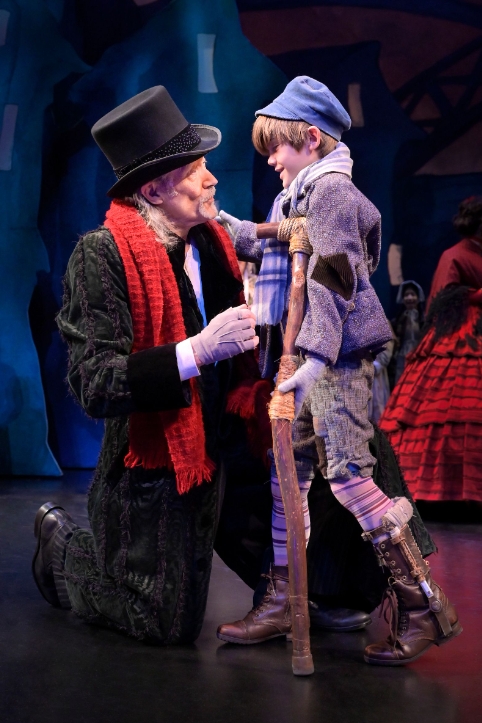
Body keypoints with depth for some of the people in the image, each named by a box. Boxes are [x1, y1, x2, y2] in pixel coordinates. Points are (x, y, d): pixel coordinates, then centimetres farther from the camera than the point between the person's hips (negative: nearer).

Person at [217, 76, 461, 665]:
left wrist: (315, 357, -27)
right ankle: (281, 601, 16)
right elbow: (273, 248, 36)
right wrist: (224, 224, 30)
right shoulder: (300, 194, 21)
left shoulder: (329, 188, -9)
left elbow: (331, 277, -19)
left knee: (347, 474, -13)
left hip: (337, 357, -10)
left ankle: (424, 605, -5)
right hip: (308, 358, 10)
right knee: (287, 473, 9)